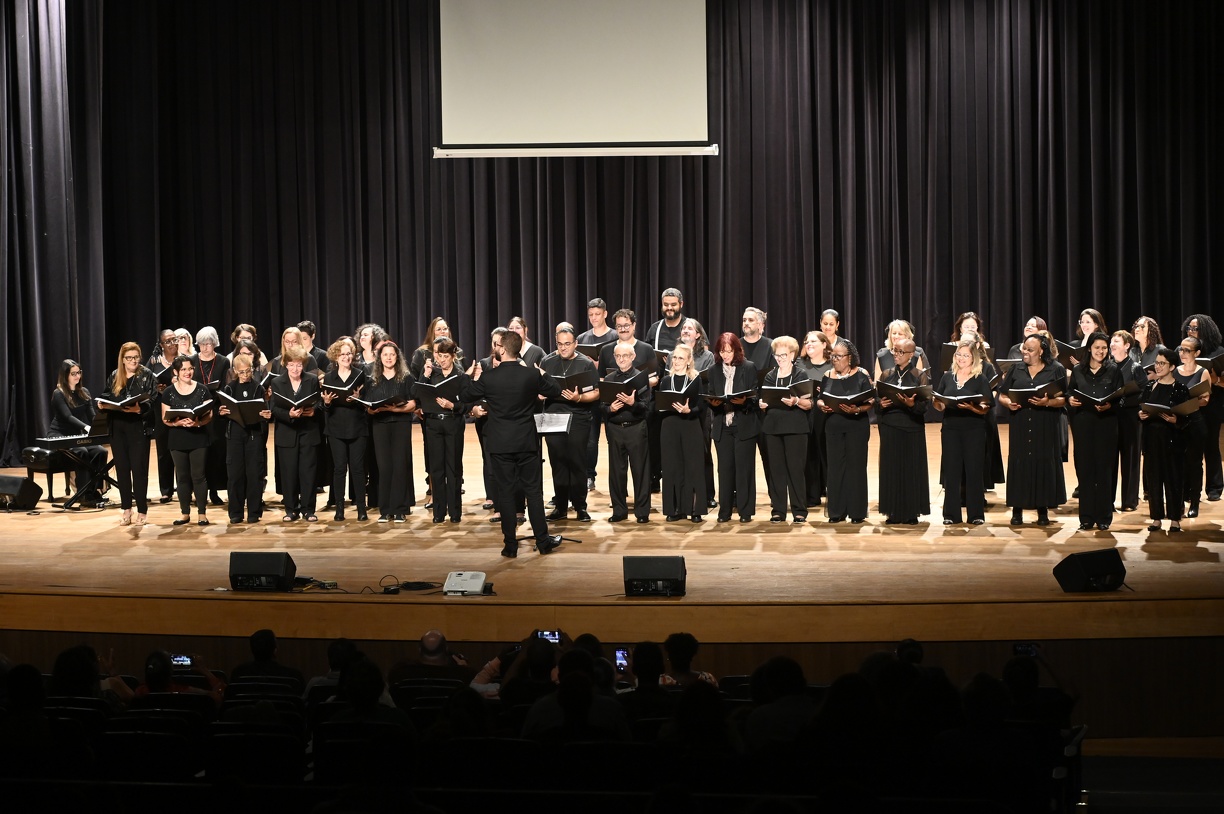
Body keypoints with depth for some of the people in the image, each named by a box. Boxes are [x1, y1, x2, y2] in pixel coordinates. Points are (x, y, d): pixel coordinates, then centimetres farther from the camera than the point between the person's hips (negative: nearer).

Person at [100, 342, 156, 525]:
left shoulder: (146, 375, 0)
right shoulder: (113, 377, 12)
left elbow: (150, 402, -7)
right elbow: (106, 399, 13)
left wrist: (138, 409, -26)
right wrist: (101, 405, -9)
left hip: (138, 428, -4)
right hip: (117, 428, 4)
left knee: (139, 468, -4)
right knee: (122, 468, 6)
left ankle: (142, 510, 4)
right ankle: (126, 509, 14)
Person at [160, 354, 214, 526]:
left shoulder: (202, 390, -1)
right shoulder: (168, 393, 1)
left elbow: (209, 414, -1)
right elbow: (165, 419, 0)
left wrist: (198, 422, -20)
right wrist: (179, 422, -19)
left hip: (199, 439, -1)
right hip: (178, 440, 1)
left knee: (199, 475, -1)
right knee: (182, 476, 8)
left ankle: (202, 513, 5)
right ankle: (185, 513, 15)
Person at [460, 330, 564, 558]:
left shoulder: (488, 378, -11)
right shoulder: (532, 375, -8)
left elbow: (465, 396, 6)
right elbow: (556, 391, 9)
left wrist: (474, 377, 23)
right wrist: (542, 374, 25)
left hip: (500, 445, -1)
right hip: (527, 443, 1)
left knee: (506, 492, 5)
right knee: (534, 491, 9)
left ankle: (510, 545, 7)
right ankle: (543, 541, 13)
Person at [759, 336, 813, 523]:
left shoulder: (801, 376, 2)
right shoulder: (769, 377, 13)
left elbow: (808, 404, -3)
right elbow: (764, 402, 17)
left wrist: (796, 401, -21)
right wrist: (762, 404, -6)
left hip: (795, 428, -4)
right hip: (773, 427, 4)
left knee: (795, 468, -5)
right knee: (776, 469, 3)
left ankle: (799, 511, 1)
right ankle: (778, 510, 8)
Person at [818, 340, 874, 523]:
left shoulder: (861, 375, -4)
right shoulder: (828, 376, 8)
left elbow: (870, 402, -7)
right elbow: (819, 399, 13)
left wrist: (857, 409, -23)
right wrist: (822, 405, -8)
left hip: (856, 425, -4)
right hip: (834, 426, 4)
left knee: (855, 465, -1)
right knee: (836, 466, 4)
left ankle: (857, 511, 5)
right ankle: (837, 511, 10)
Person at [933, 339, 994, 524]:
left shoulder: (981, 379, 0)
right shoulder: (947, 377, 10)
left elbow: (985, 410, -7)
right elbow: (940, 406, 11)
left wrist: (970, 407, -26)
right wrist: (936, 402, -11)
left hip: (974, 431, -3)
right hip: (950, 429, 3)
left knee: (974, 470, -1)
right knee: (951, 470, 3)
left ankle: (976, 514, 7)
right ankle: (951, 514, 9)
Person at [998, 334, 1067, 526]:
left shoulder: (1056, 370, 4)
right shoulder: (1016, 370, 12)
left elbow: (1063, 399, -2)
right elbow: (1002, 396, 12)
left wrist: (1047, 402, -19)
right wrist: (1008, 403, -10)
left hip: (1045, 429, -2)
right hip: (1020, 427, 2)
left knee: (1044, 463, -1)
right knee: (1019, 464, 0)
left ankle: (1043, 511, 7)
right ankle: (1017, 510, 6)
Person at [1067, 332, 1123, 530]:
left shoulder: (1113, 371, 4)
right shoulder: (1077, 370, 10)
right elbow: (1071, 395, 13)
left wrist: (1109, 406, -18)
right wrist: (1070, 400, -9)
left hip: (1106, 424, -2)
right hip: (1083, 424, 2)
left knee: (1104, 468, -1)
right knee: (1084, 468, 1)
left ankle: (1104, 517, 6)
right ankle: (1086, 517, 7)